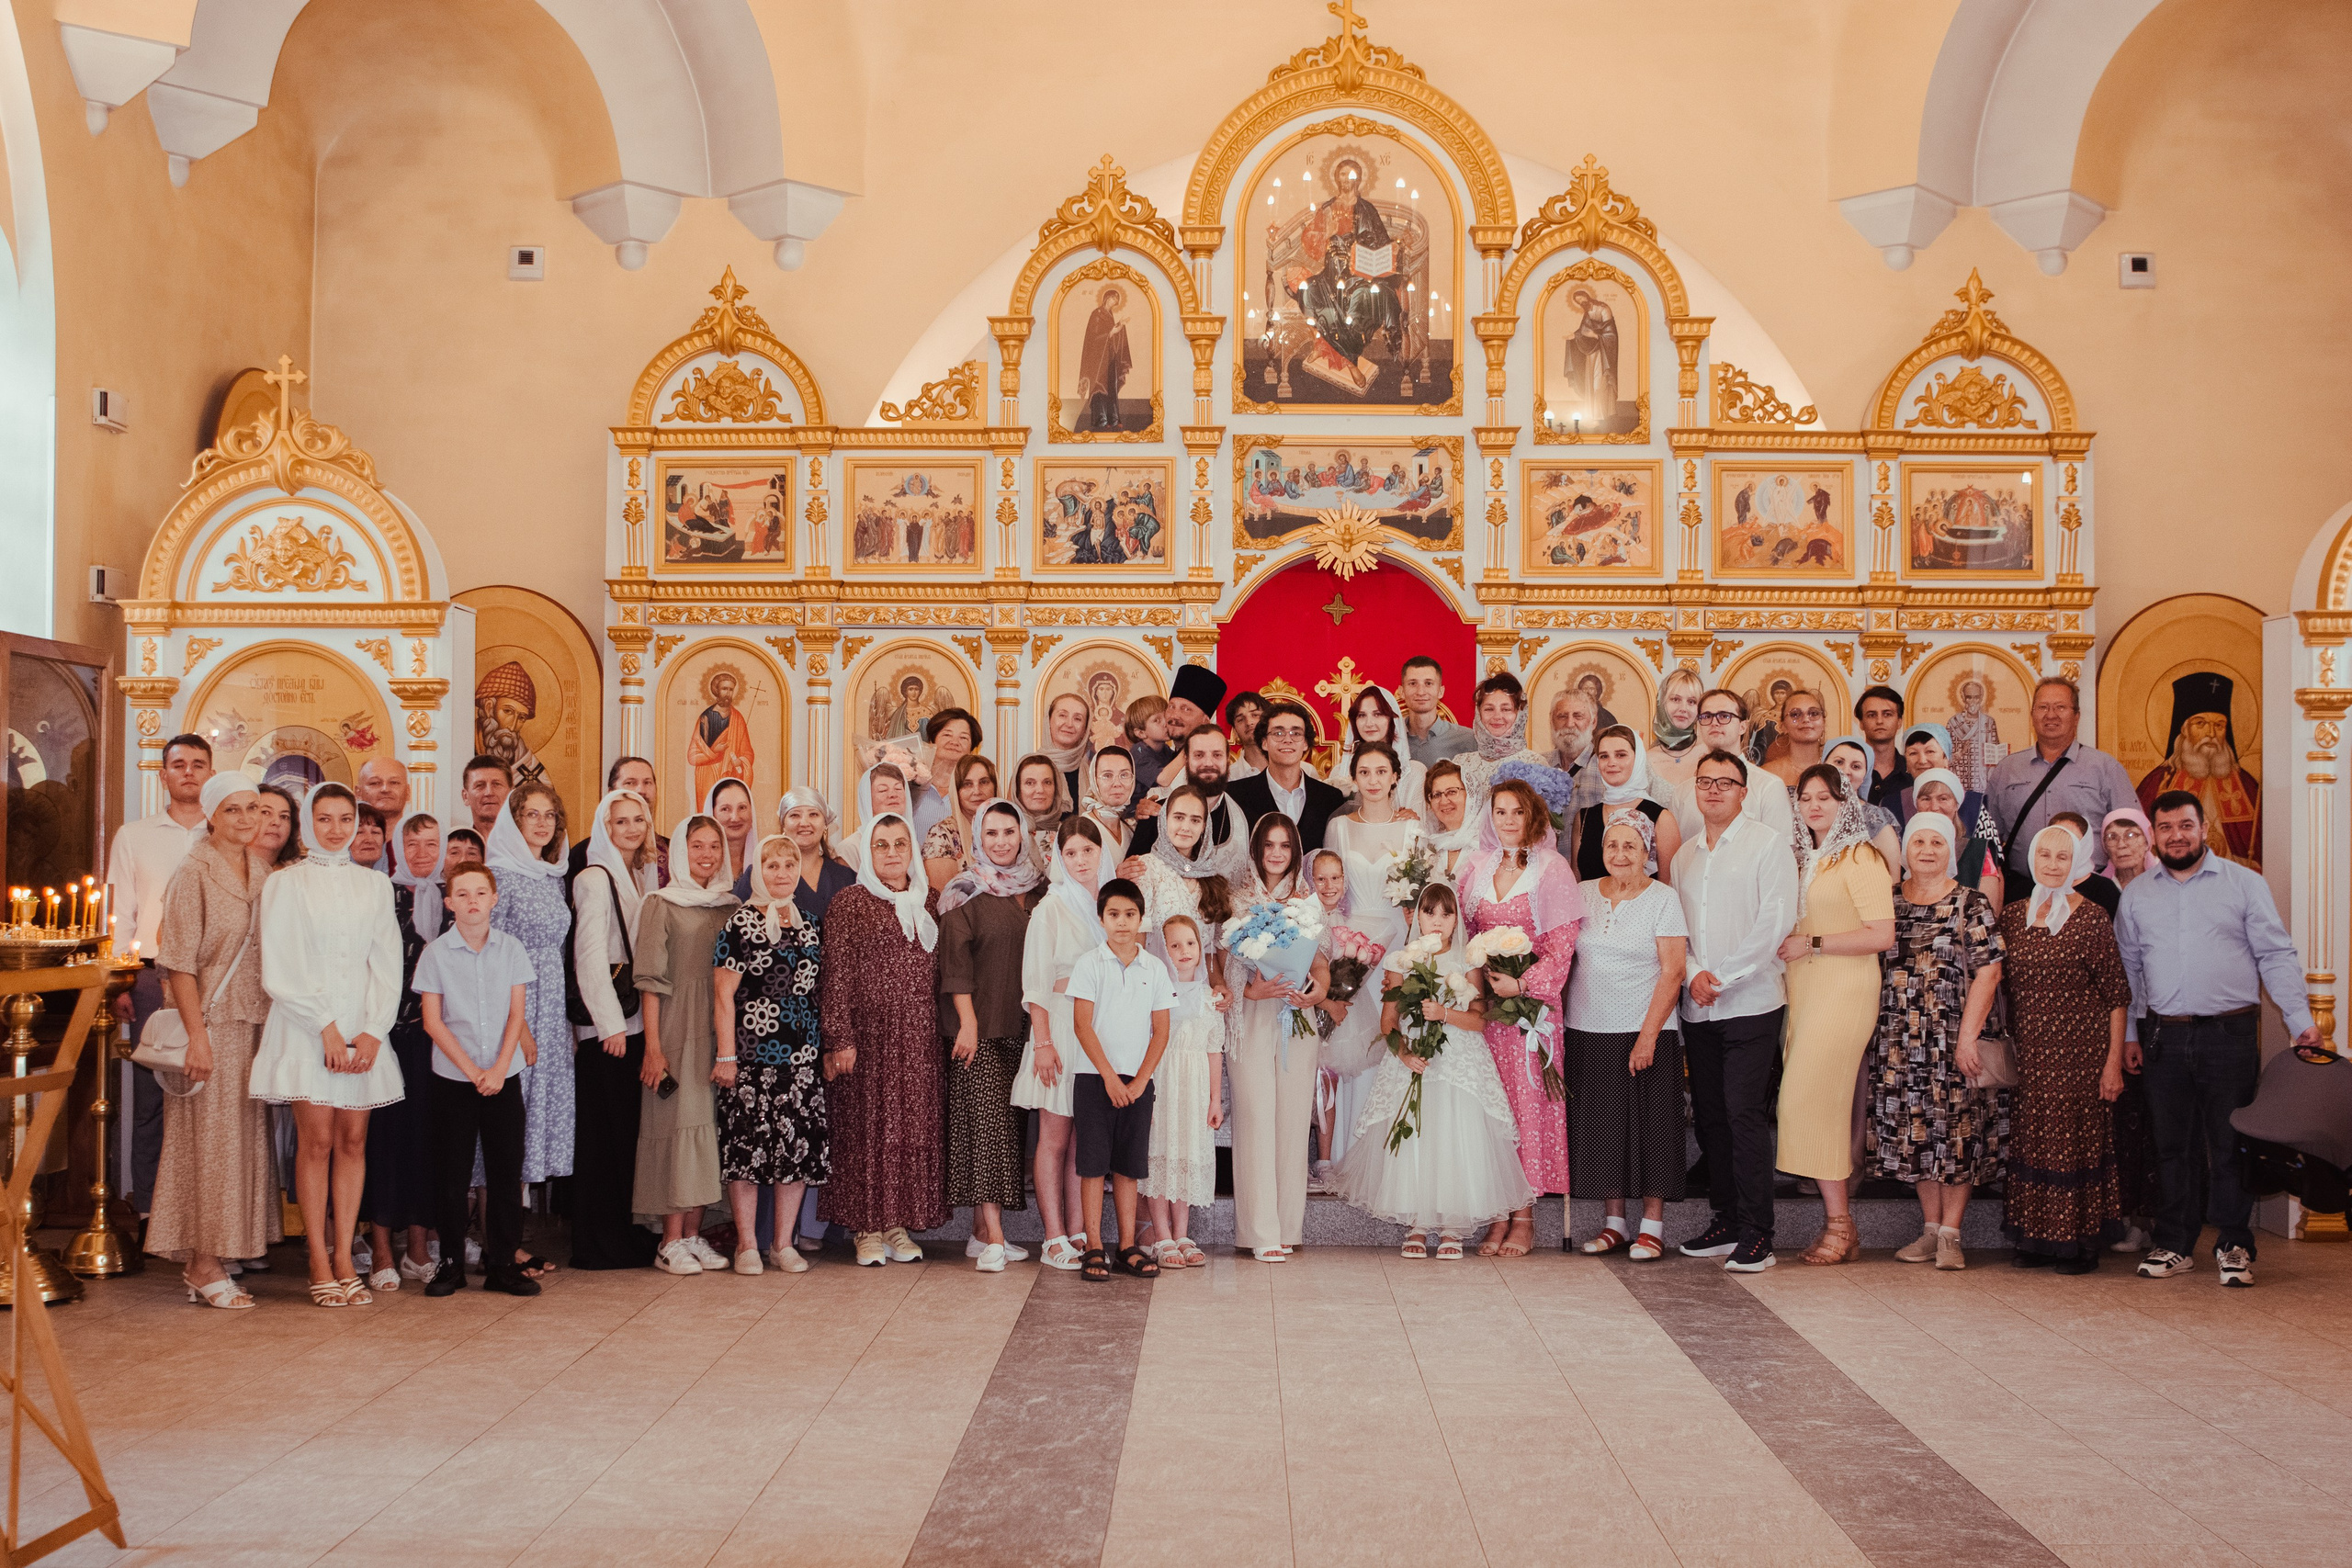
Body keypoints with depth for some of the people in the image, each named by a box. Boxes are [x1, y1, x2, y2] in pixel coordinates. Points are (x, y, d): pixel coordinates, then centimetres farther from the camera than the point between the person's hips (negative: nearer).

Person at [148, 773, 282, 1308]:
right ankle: (202, 1267, 5)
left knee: (243, 1137, 8)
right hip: (212, 1023, -6)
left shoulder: (262, 872, 10)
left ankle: (204, 1261, 17)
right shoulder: (194, 875, -9)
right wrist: (197, 1035, -17)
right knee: (208, 1139, -2)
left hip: (253, 1023, 6)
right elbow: (179, 962, -12)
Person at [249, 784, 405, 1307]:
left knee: (353, 1141, 1)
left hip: (364, 1029, 3)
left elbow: (388, 963, 8)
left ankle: (344, 1257, 5)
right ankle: (319, 1263, -1)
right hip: (305, 1028, -3)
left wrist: (373, 1031, -4)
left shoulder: (374, 884, 12)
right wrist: (326, 1027, -9)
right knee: (316, 1141, -6)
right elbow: (280, 970, -2)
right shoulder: (285, 884, 3)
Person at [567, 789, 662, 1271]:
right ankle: (598, 1242, 3)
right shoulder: (595, 879, -8)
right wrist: (611, 1024, -17)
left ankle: (627, 1229, 17)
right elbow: (589, 956, -14)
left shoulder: (645, 876, 15)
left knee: (630, 1124, 10)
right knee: (604, 1129, -3)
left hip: (635, 1017, 7)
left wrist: (646, 1018, 12)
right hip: (604, 1022, -7)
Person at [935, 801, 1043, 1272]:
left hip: (1021, 1024, 6)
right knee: (987, 1120, -11)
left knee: (1012, 1123, 5)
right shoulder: (966, 892, -3)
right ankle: (993, 1237, -14)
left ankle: (982, 1228, 12)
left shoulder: (1035, 889, 12)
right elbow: (955, 960, -8)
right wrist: (968, 1021, -14)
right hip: (979, 1024, -6)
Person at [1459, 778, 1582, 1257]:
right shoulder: (1475, 867, 12)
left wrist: (1524, 984, -16)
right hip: (1483, 1000, 4)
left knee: (1527, 1100, -4)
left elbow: (1561, 944, -6)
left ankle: (1524, 1218, 2)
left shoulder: (1551, 869, -2)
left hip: (1531, 999, -4)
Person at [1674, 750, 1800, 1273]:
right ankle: (1726, 1221, 16)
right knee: (1709, 1114, 7)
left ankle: (1756, 1233, -6)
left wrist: (1723, 976, -13)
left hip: (1751, 1001, -6)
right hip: (1699, 1009, 6)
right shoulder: (1685, 854, 15)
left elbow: (1775, 920, -10)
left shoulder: (1767, 844, -2)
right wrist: (1694, 973, -5)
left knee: (1744, 1113, -10)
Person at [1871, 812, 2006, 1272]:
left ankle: (1950, 1234, 5)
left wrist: (1967, 1036, -15)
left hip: (1954, 1042, -4)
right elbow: (1875, 966, 15)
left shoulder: (1972, 905, -2)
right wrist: (1876, 1031, 7)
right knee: (1916, 1136, 6)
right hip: (1900, 1044, 4)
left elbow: (1988, 972, -8)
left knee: (1957, 1132, -1)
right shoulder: (1890, 904, 10)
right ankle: (1930, 1229, 16)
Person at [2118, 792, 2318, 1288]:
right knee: (2172, 1144, 7)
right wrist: (2129, 1033, 11)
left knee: (2230, 1144, 0)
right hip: (2164, 1037, 3)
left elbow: (2276, 956, 2)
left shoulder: (2244, 883, 4)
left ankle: (2234, 1246, 10)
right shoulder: (2137, 893, 12)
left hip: (2231, 1033, -2)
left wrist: (2301, 1020, -6)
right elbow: (2128, 967, 16)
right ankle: (2175, 1245, 15)